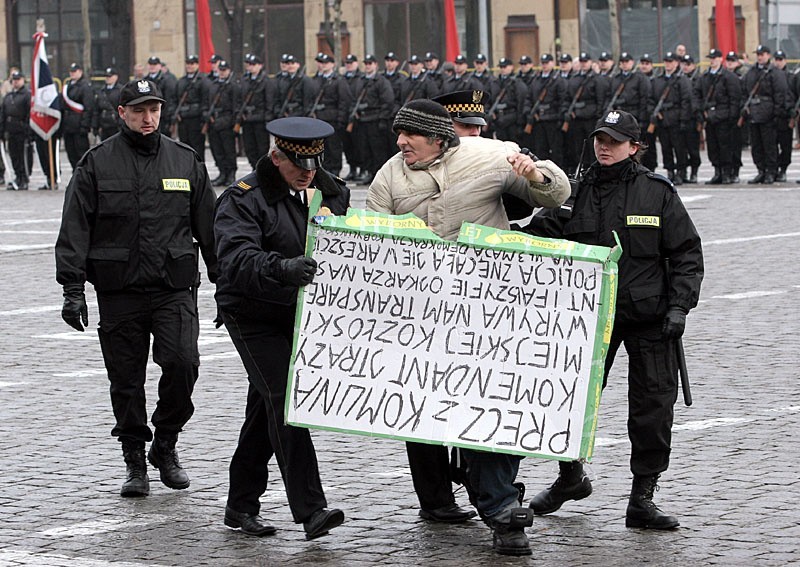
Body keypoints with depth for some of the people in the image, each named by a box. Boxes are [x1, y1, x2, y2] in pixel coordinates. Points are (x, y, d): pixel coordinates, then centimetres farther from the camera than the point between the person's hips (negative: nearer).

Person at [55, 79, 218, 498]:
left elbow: (208, 226, 14)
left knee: (182, 362, -15)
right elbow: (74, 229, 1)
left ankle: (165, 444, 7)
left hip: (175, 288, 1)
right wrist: (72, 287, -7)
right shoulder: (96, 164, 3)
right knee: (126, 378, 4)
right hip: (119, 290, 0)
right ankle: (135, 460, 17)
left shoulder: (185, 161, 9)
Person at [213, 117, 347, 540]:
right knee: (284, 401, -17)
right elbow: (236, 259, -29)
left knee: (265, 410, 14)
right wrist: (283, 269, -45)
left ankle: (241, 506, 24)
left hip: (298, 315, 7)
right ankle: (310, 510, -21)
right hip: (254, 317, -7)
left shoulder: (321, 192, 10)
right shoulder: (243, 199, -13)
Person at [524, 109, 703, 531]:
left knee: (653, 406, -2)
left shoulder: (658, 192, 1)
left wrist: (679, 306, -7)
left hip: (651, 318, -1)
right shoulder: (576, 192, 4)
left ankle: (642, 500, 7)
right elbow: (539, 236, 3)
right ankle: (570, 477, 30)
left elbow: (686, 253, 3)